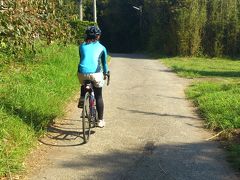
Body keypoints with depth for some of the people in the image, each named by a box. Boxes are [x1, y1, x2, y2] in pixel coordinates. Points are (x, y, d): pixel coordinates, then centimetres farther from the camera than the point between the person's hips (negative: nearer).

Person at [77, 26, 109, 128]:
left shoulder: (82, 46, 18)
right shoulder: (101, 47, 15)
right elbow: (104, 62, 26)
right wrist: (105, 73, 43)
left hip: (82, 73, 2)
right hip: (96, 73, -2)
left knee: (84, 86, 37)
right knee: (98, 96, 14)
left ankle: (82, 98, 13)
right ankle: (100, 120, 17)